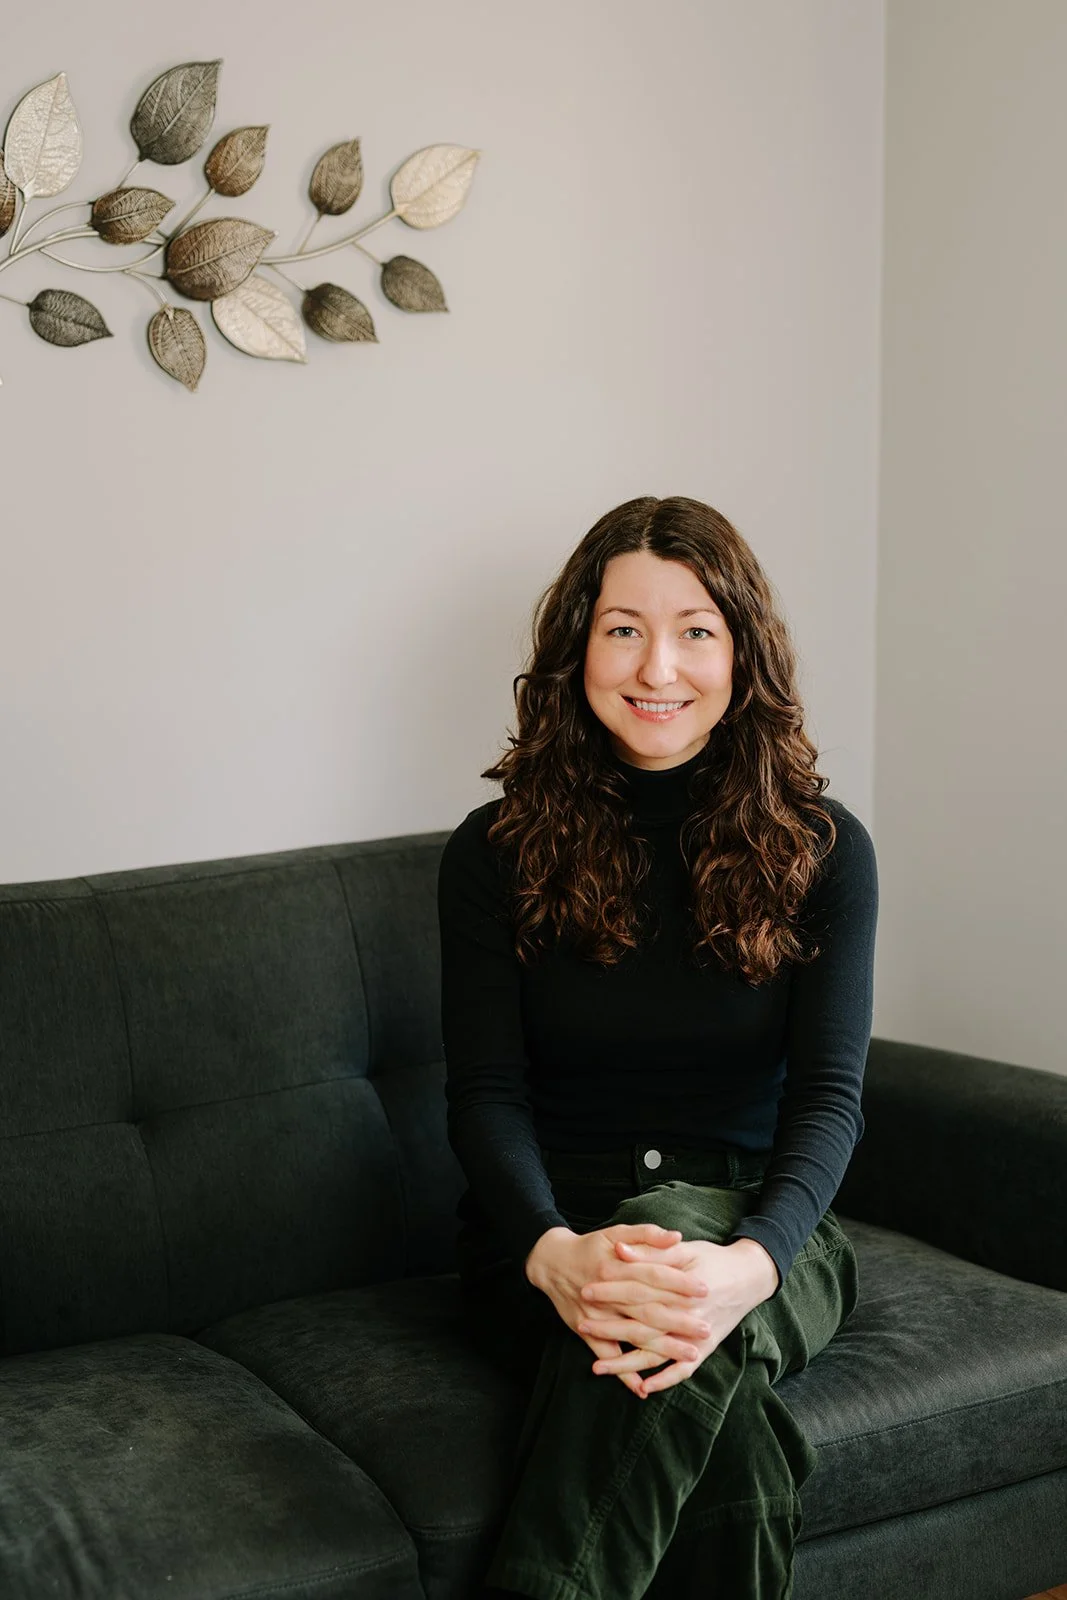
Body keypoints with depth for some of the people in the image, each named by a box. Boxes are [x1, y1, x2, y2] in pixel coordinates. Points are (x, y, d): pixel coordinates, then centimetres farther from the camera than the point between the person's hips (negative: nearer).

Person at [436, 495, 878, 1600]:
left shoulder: (820, 848, 2)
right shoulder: (497, 852, 2)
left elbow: (829, 1094, -8)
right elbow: (484, 1093, -6)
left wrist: (749, 1263, -30)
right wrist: (553, 1252, -29)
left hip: (763, 1236, 1)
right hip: (549, 1239, 0)